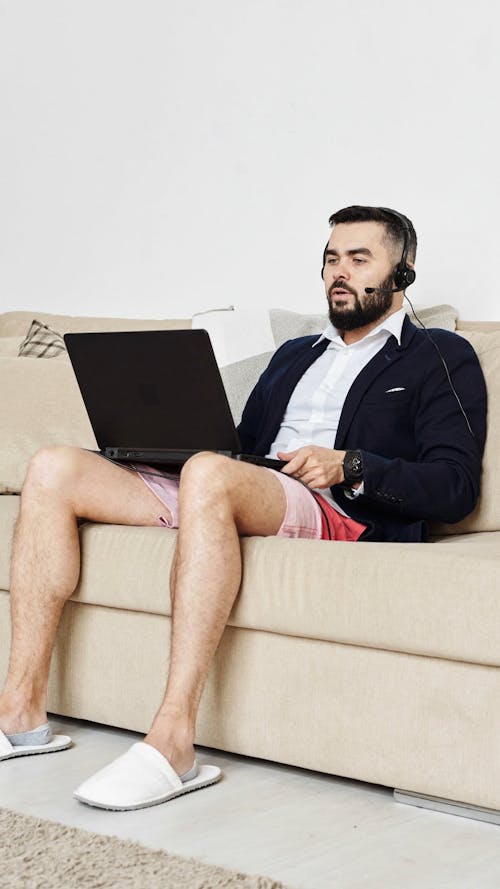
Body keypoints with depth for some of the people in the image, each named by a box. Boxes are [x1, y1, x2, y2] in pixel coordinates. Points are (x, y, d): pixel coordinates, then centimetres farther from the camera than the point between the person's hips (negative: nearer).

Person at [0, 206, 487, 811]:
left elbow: (455, 487, -2)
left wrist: (348, 466, -15)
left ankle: (172, 742, -44)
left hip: (341, 515, -7)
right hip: (223, 499, 7)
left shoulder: (441, 358, 12)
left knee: (210, 473, -40)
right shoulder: (295, 354, 33)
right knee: (54, 470, -10)